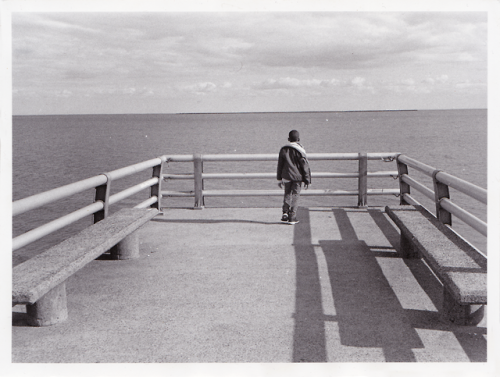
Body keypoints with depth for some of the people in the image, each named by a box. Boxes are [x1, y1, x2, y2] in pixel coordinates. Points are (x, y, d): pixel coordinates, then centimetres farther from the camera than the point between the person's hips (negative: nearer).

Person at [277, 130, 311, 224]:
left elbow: (280, 165, 10)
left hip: (286, 176, 3)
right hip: (297, 177, -3)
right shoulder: (300, 150, -9)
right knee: (295, 195, 2)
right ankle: (292, 217, 2)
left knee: (287, 194, 17)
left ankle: (285, 212, 2)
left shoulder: (283, 149, 4)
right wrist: (307, 181, -1)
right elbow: (305, 166, -8)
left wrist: (279, 179, 18)